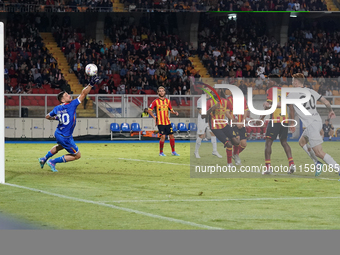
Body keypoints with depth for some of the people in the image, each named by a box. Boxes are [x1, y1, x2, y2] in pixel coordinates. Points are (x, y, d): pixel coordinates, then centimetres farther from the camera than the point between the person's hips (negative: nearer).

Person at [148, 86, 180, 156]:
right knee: (163, 136, -11)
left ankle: (173, 152, 16)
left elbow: (171, 110, 17)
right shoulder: (156, 101, -4)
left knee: (171, 136, 5)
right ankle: (161, 152, 4)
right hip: (160, 122, -5)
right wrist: (154, 117, -10)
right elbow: (149, 110, 0)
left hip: (167, 122, 5)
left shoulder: (167, 101, 9)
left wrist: (175, 112, -5)